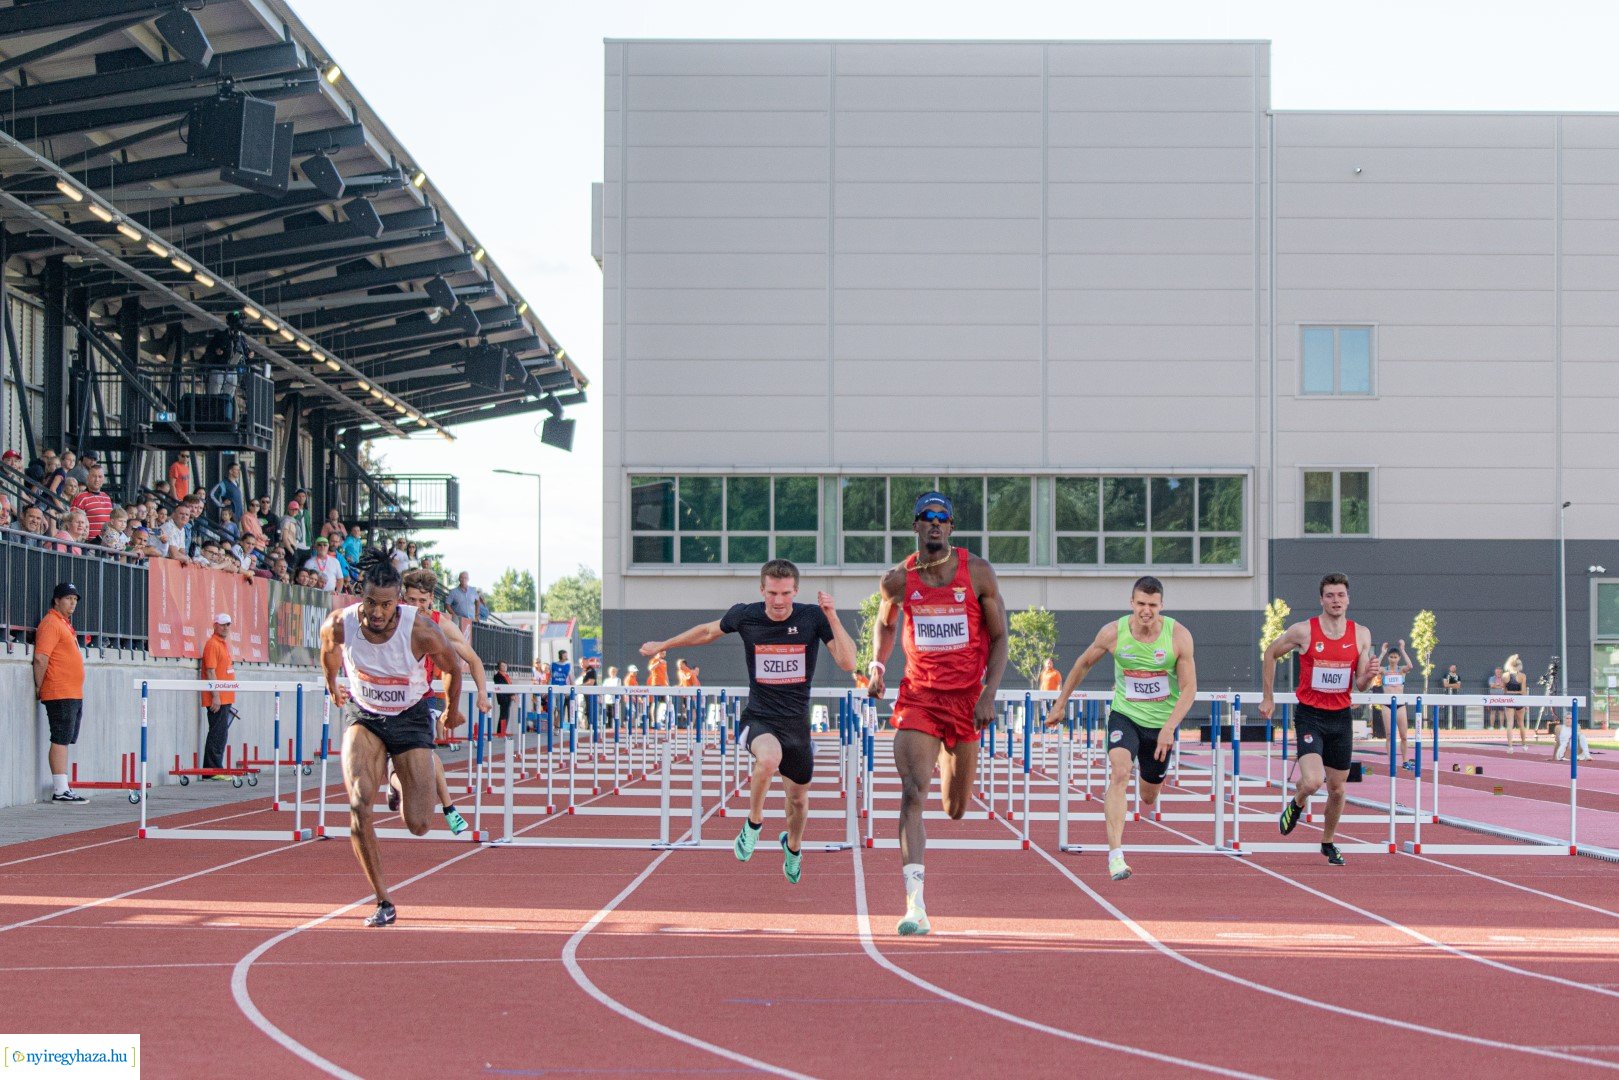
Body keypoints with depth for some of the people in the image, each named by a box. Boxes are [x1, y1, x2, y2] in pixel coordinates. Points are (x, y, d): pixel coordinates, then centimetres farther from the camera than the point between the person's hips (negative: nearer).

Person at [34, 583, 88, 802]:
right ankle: (60, 790, -11)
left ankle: (62, 788, 14)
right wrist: (39, 687, -14)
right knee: (60, 740, -10)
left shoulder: (64, 624, 21)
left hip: (74, 694, 10)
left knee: (65, 741, 11)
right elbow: (40, 658, -17)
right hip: (60, 694, -10)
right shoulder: (51, 623, -10)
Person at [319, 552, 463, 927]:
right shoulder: (339, 625, -22)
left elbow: (453, 669, -5)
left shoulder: (421, 631, -27)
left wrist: (452, 710, 11)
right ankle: (383, 903, -12)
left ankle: (399, 780, 34)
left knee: (417, 825, -5)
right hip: (363, 716, 1)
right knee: (359, 804, -24)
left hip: (410, 717, -1)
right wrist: (332, 686, 23)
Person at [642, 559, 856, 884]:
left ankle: (793, 846, 50)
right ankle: (754, 823, -9)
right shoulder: (745, 616, -7)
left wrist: (833, 618, -27)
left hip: (797, 721, 2)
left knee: (799, 797, 14)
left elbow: (848, 663, -16)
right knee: (769, 757, -36)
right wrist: (663, 645, 23)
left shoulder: (813, 617, -10)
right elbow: (709, 631, 14)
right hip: (758, 718, -2)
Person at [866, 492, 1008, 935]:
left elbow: (999, 637, 0)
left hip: (966, 698, 1)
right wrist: (877, 666, 7)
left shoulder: (977, 572, -4)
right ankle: (914, 905, -24)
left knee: (955, 809, 12)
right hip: (917, 696, -1)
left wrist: (989, 695, -10)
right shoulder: (898, 580, -1)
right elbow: (884, 623, 21)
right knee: (913, 794, -19)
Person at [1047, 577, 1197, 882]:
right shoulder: (1113, 633, -14)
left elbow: (1189, 688, -12)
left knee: (1149, 796, 14)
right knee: (1119, 773, -28)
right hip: (1124, 715, -1)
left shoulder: (1179, 636, -15)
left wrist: (1169, 728, -23)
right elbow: (1083, 665, 4)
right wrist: (1060, 705, 9)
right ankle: (1115, 856, -33)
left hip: (1163, 722, 1)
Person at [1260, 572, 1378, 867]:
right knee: (1312, 781, -21)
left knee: (1337, 789, 11)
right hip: (1309, 715, -3)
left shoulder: (1361, 634, 0)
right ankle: (1297, 804, 15)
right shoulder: (1303, 631, -9)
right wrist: (1267, 698, 7)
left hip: (1341, 717, 3)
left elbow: (1359, 686, 3)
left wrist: (1368, 675, -20)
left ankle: (1328, 843, 33)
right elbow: (1270, 655, 8)